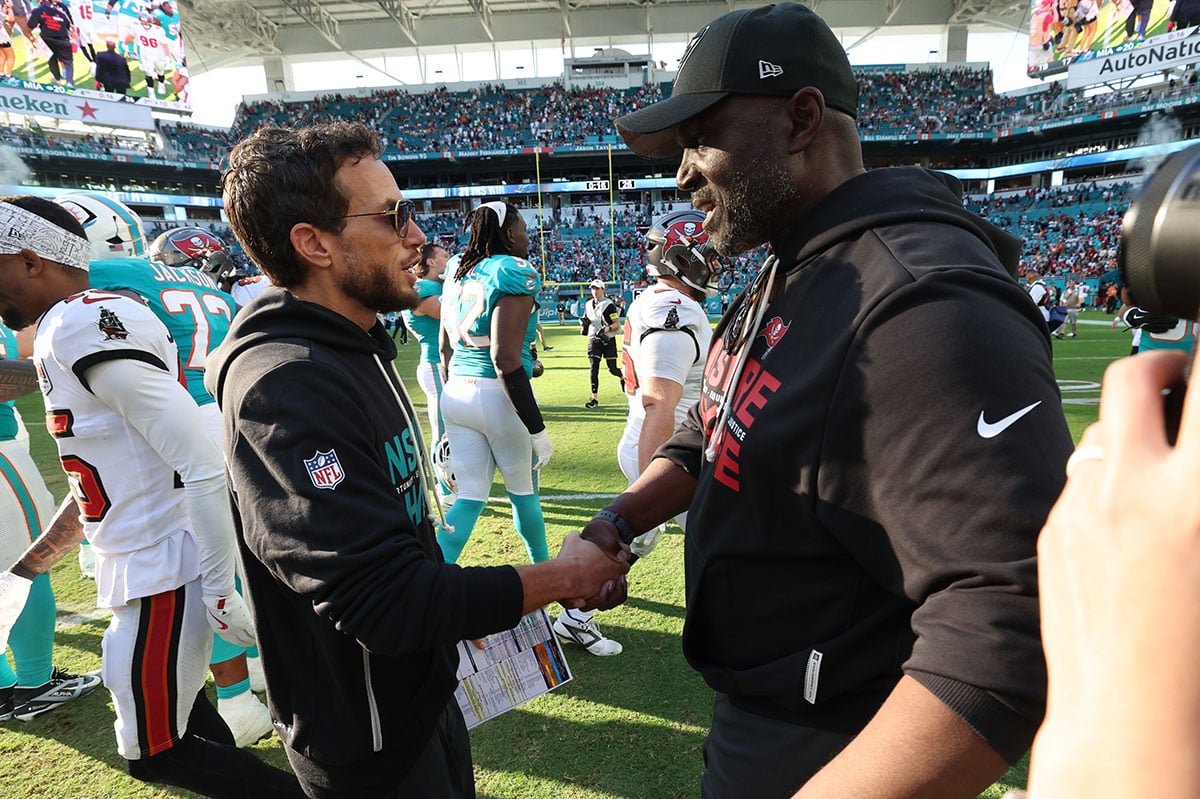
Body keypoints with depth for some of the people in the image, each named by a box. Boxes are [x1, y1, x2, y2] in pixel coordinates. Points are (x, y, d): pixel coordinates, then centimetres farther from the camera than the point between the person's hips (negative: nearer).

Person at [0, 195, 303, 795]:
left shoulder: (82, 326, -19)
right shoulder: (69, 330, 12)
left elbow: (201, 467, -25)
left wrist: (218, 587, -21)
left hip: (163, 569, -9)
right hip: (147, 561, 9)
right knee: (175, 705, 23)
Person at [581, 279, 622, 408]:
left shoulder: (609, 305, -9)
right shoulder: (588, 305, 10)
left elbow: (617, 324, -10)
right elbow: (586, 319, 22)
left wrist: (606, 329, -27)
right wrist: (583, 321, -1)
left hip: (608, 340, -4)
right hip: (593, 340, 4)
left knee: (612, 369, 2)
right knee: (594, 369, -4)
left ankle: (623, 378, 38)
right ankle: (594, 399, -2)